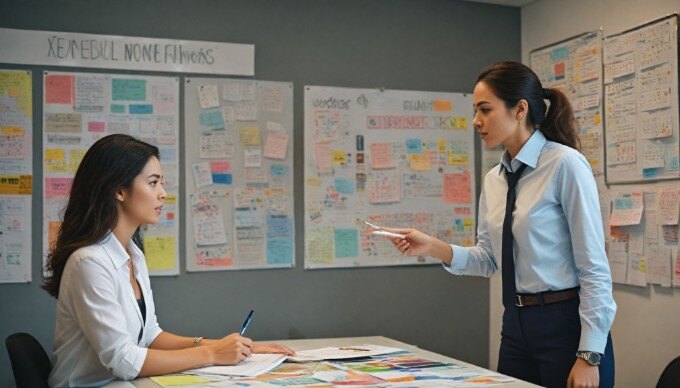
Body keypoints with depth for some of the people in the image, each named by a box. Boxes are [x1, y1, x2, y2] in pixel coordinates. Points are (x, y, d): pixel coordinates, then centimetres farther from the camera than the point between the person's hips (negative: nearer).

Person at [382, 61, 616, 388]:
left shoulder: (565, 164, -14)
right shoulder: (494, 180, 8)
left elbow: (594, 266, -15)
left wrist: (589, 356, -16)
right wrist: (433, 247, -5)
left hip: (567, 324, -7)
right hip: (515, 327, 7)